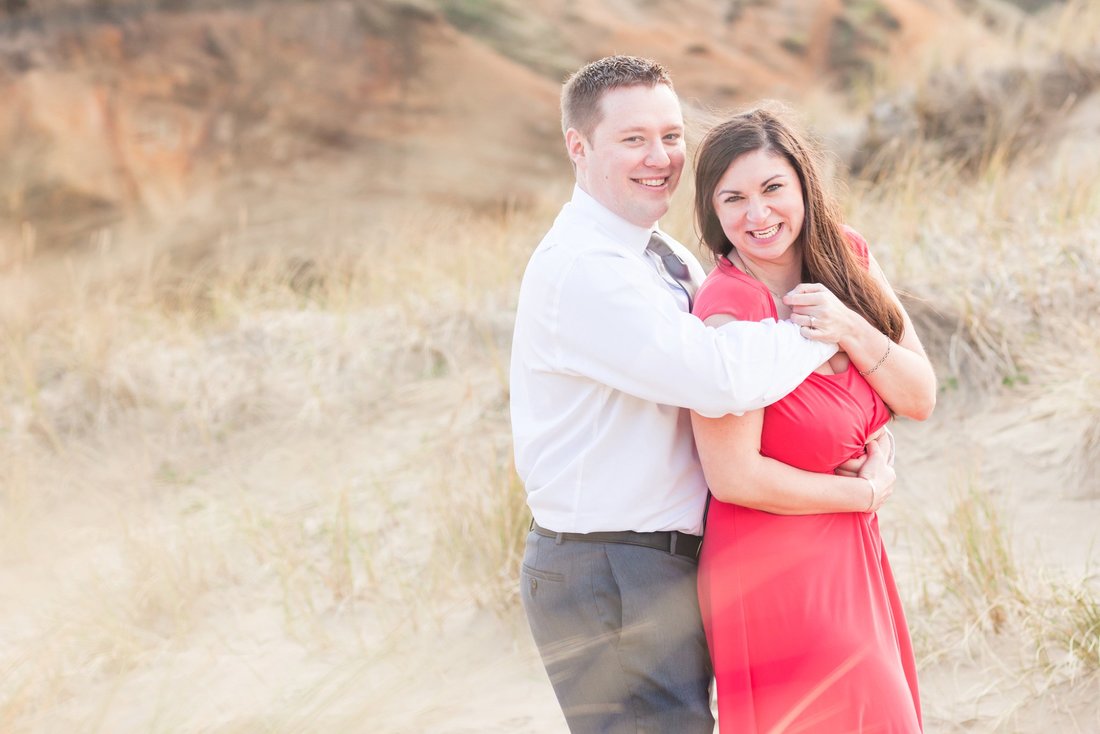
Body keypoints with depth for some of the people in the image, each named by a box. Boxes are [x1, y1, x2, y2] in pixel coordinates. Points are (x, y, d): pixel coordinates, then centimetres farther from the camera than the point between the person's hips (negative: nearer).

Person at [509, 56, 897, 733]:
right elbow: (722, 377, -29)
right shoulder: (580, 269, -17)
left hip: (668, 568, 9)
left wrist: (869, 456, -6)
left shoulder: (666, 258, 14)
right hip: (607, 581, -9)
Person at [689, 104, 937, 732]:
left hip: (854, 557, 7)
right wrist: (865, 493, -11)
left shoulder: (847, 256, 0)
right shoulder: (729, 307, -21)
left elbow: (920, 397, -1)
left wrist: (849, 328, -19)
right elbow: (734, 477, -23)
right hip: (775, 570, -7)